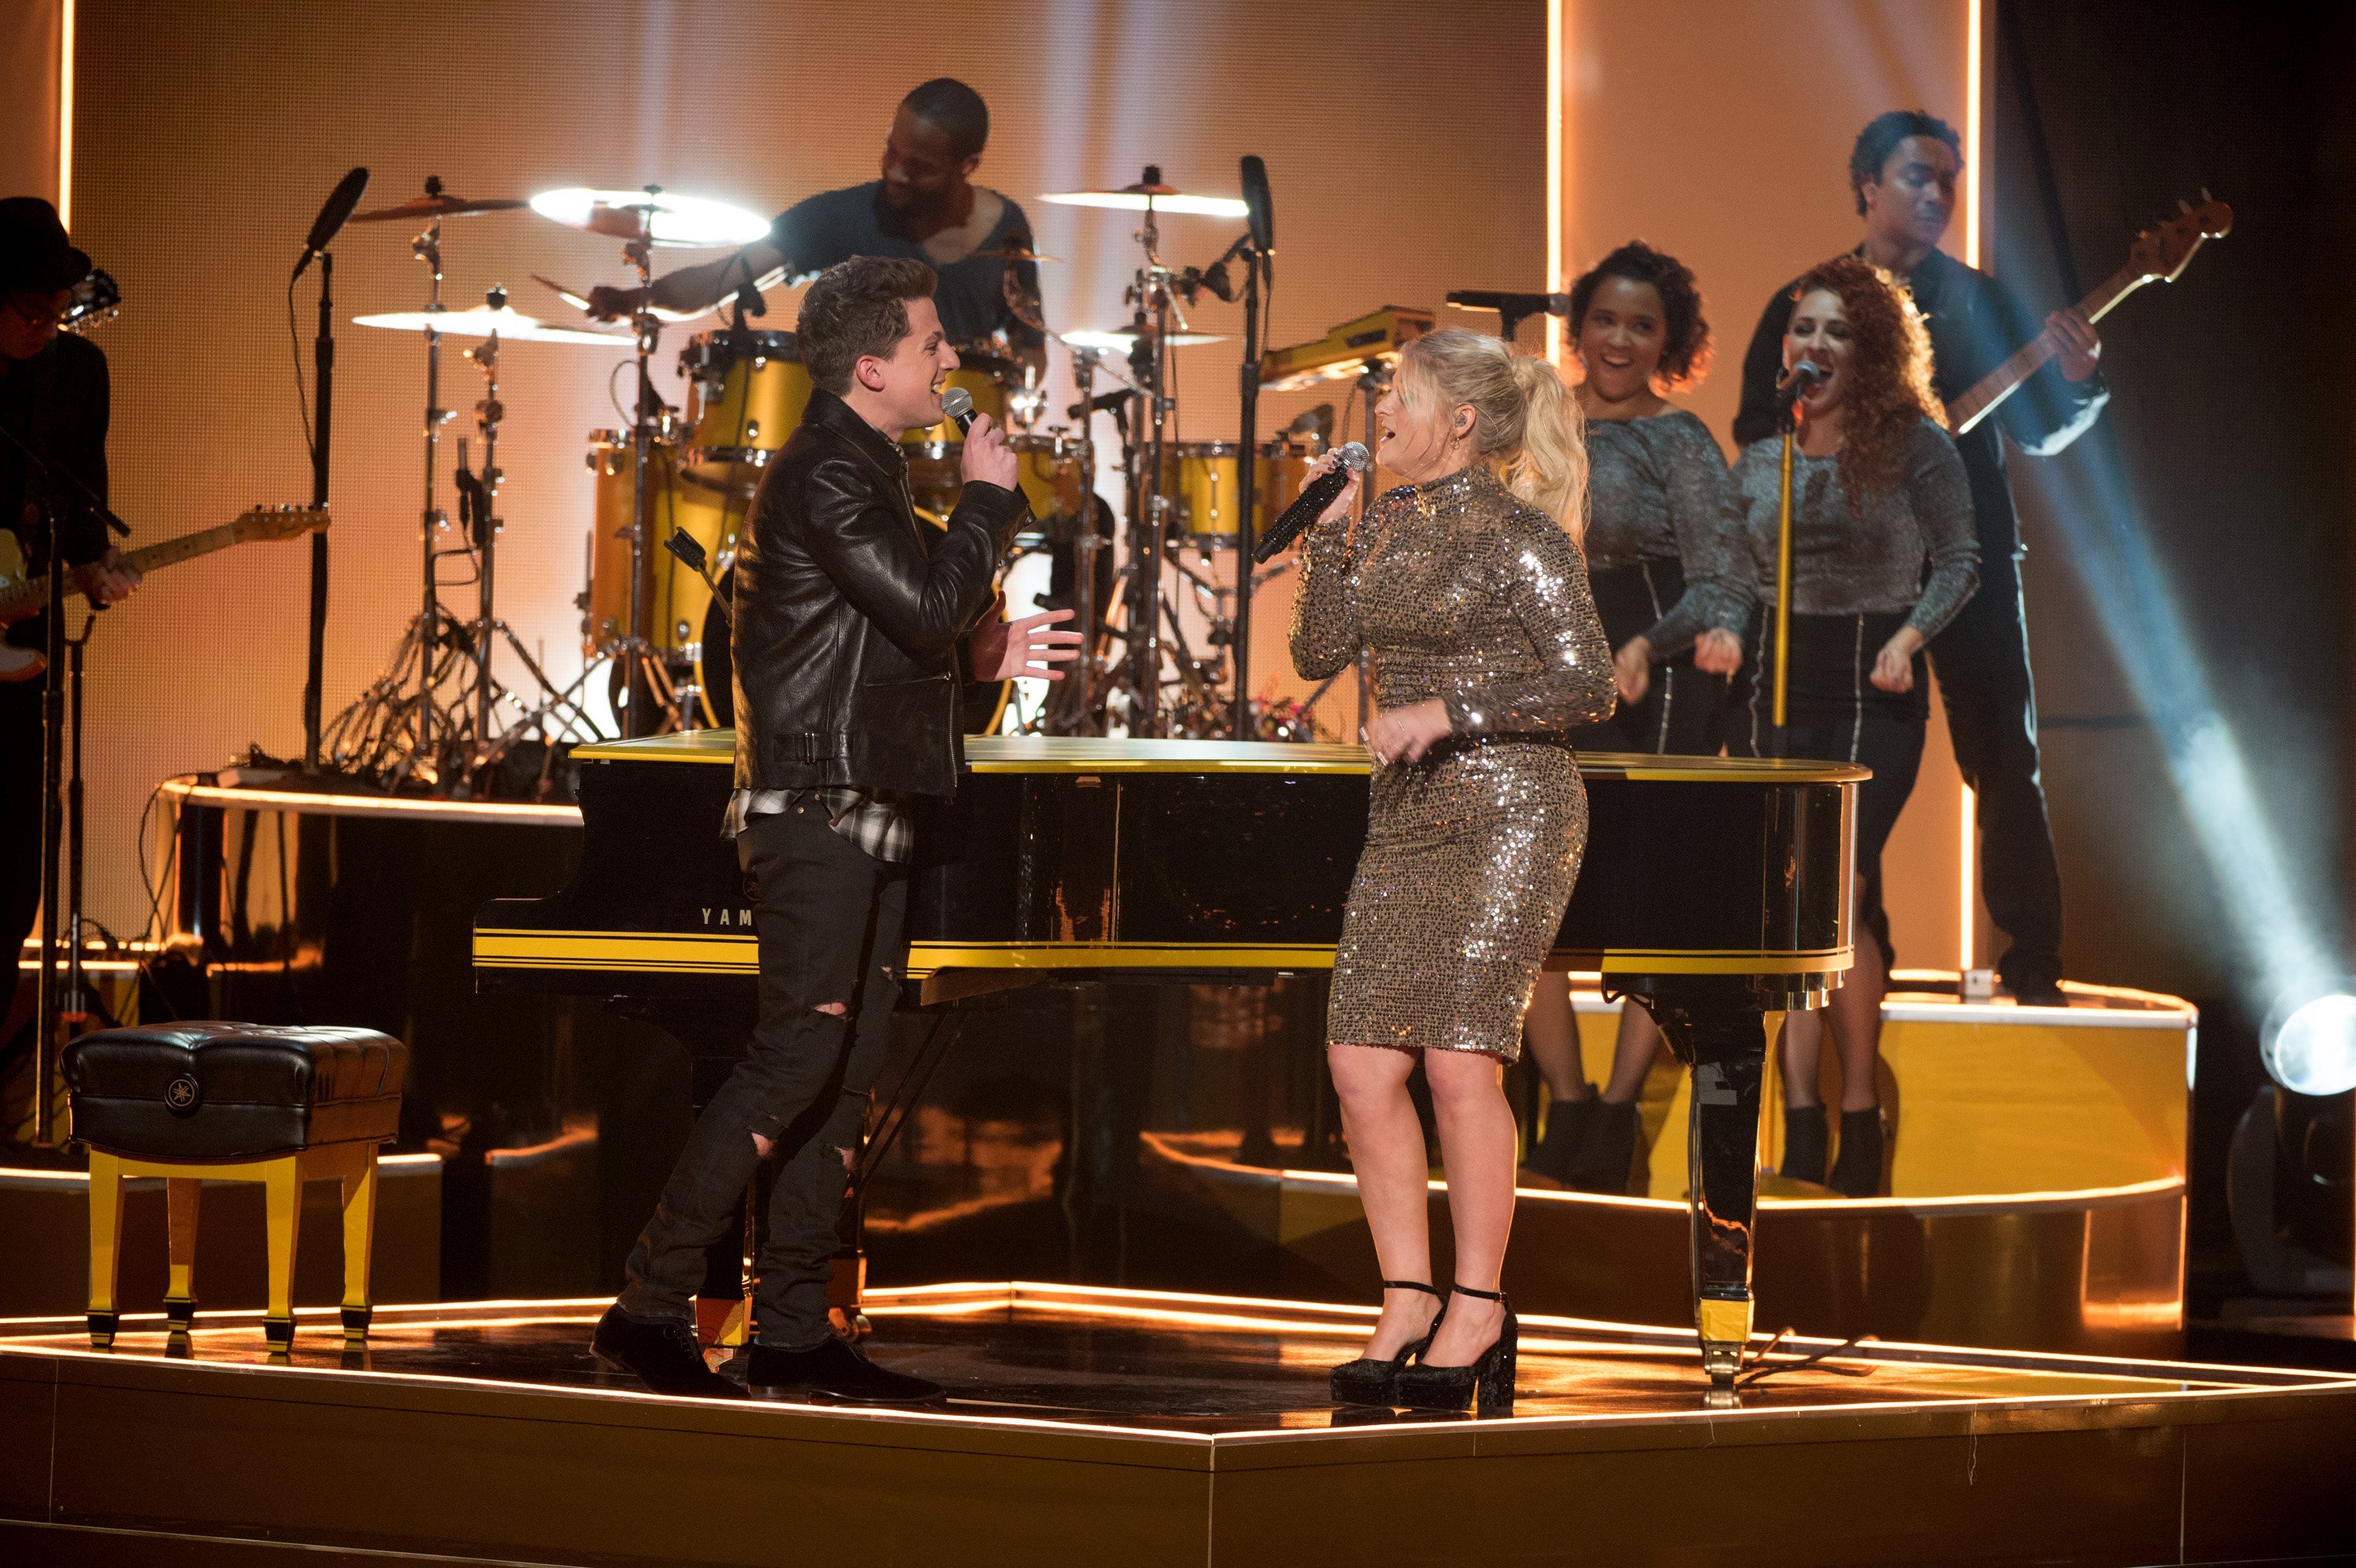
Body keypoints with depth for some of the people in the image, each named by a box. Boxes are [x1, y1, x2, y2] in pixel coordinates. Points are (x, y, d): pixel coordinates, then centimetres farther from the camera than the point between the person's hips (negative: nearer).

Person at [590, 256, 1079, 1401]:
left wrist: (981, 657, 13)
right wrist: (986, 498, -8)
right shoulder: (825, 477, -13)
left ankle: (792, 1329, 10)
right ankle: (651, 1307, -11)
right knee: (797, 1054, -14)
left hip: (861, 822, 10)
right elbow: (926, 606, -22)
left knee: (848, 1069, 8)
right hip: (816, 813, -10)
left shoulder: (863, 472, 20)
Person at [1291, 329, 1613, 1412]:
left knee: (1459, 1058, -11)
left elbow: (1588, 688, -11)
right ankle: (1408, 1302, 8)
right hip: (1407, 823, 7)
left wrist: (1446, 710, -18)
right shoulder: (1390, 525, 12)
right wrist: (1331, 528, 1)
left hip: (1510, 814, -7)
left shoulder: (1520, 534, -8)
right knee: (1362, 1066, -1)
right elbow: (1319, 651, 11)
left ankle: (1478, 1309, 0)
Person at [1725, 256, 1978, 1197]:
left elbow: (1960, 563, 1)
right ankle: (1800, 1126, -1)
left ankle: (1859, 1121, -5)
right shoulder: (1759, 462, 13)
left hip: (1872, 691, -4)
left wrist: (1909, 636, -13)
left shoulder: (1914, 443, 0)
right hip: (1774, 687, 4)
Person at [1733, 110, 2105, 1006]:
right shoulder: (1804, 306, 7)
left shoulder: (1981, 303, 9)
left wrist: (2077, 384, -16)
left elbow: (2039, 433, 5)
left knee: (2004, 759, -6)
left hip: (1967, 558, 0)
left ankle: (2032, 963, -5)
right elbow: (1755, 431, 6)